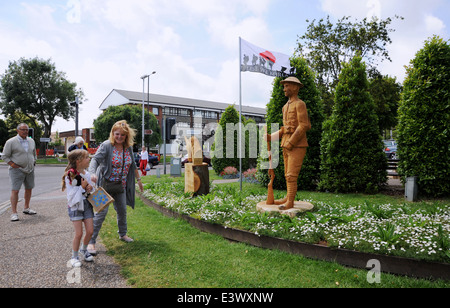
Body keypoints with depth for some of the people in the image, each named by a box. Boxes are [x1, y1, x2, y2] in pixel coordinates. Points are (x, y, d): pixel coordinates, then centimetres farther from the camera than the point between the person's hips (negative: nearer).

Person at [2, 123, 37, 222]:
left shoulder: (31, 141, 11)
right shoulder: (11, 142, -6)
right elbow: (5, 156, -3)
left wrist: (34, 163, 10)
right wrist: (13, 164, -13)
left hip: (30, 170, 6)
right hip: (17, 170, -5)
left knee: (29, 188, 12)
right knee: (15, 190, -8)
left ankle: (26, 208, 28)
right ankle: (14, 213, -3)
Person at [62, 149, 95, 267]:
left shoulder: (87, 174, 3)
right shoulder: (70, 176, -15)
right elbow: (71, 195, -16)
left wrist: (90, 188, -5)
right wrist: (82, 187, -22)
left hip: (87, 204, 6)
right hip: (75, 206, -5)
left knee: (90, 231, 4)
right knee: (79, 233, -5)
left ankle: (84, 250, 31)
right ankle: (74, 257, 16)